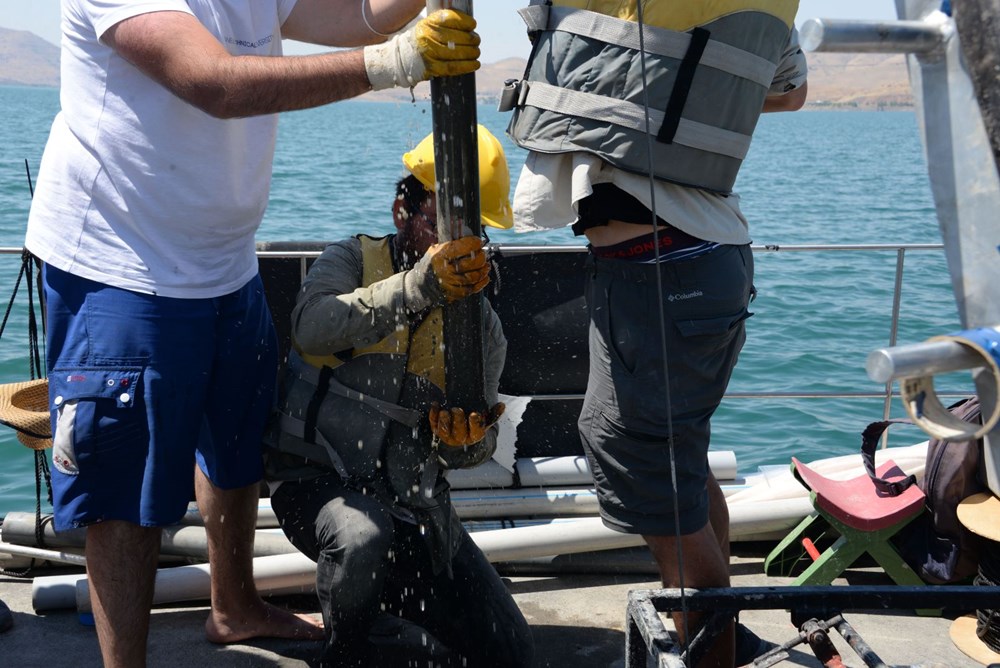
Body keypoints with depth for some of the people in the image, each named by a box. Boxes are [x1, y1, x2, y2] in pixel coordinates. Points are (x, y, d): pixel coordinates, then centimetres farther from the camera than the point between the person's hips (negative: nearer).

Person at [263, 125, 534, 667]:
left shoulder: (481, 322, 8)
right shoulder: (352, 261, 0)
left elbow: (468, 453, 9)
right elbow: (314, 328, -24)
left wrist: (469, 438, -16)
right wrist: (419, 285, -36)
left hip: (413, 501, 3)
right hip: (319, 481, -3)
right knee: (363, 538, -38)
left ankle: (383, 589, 19)